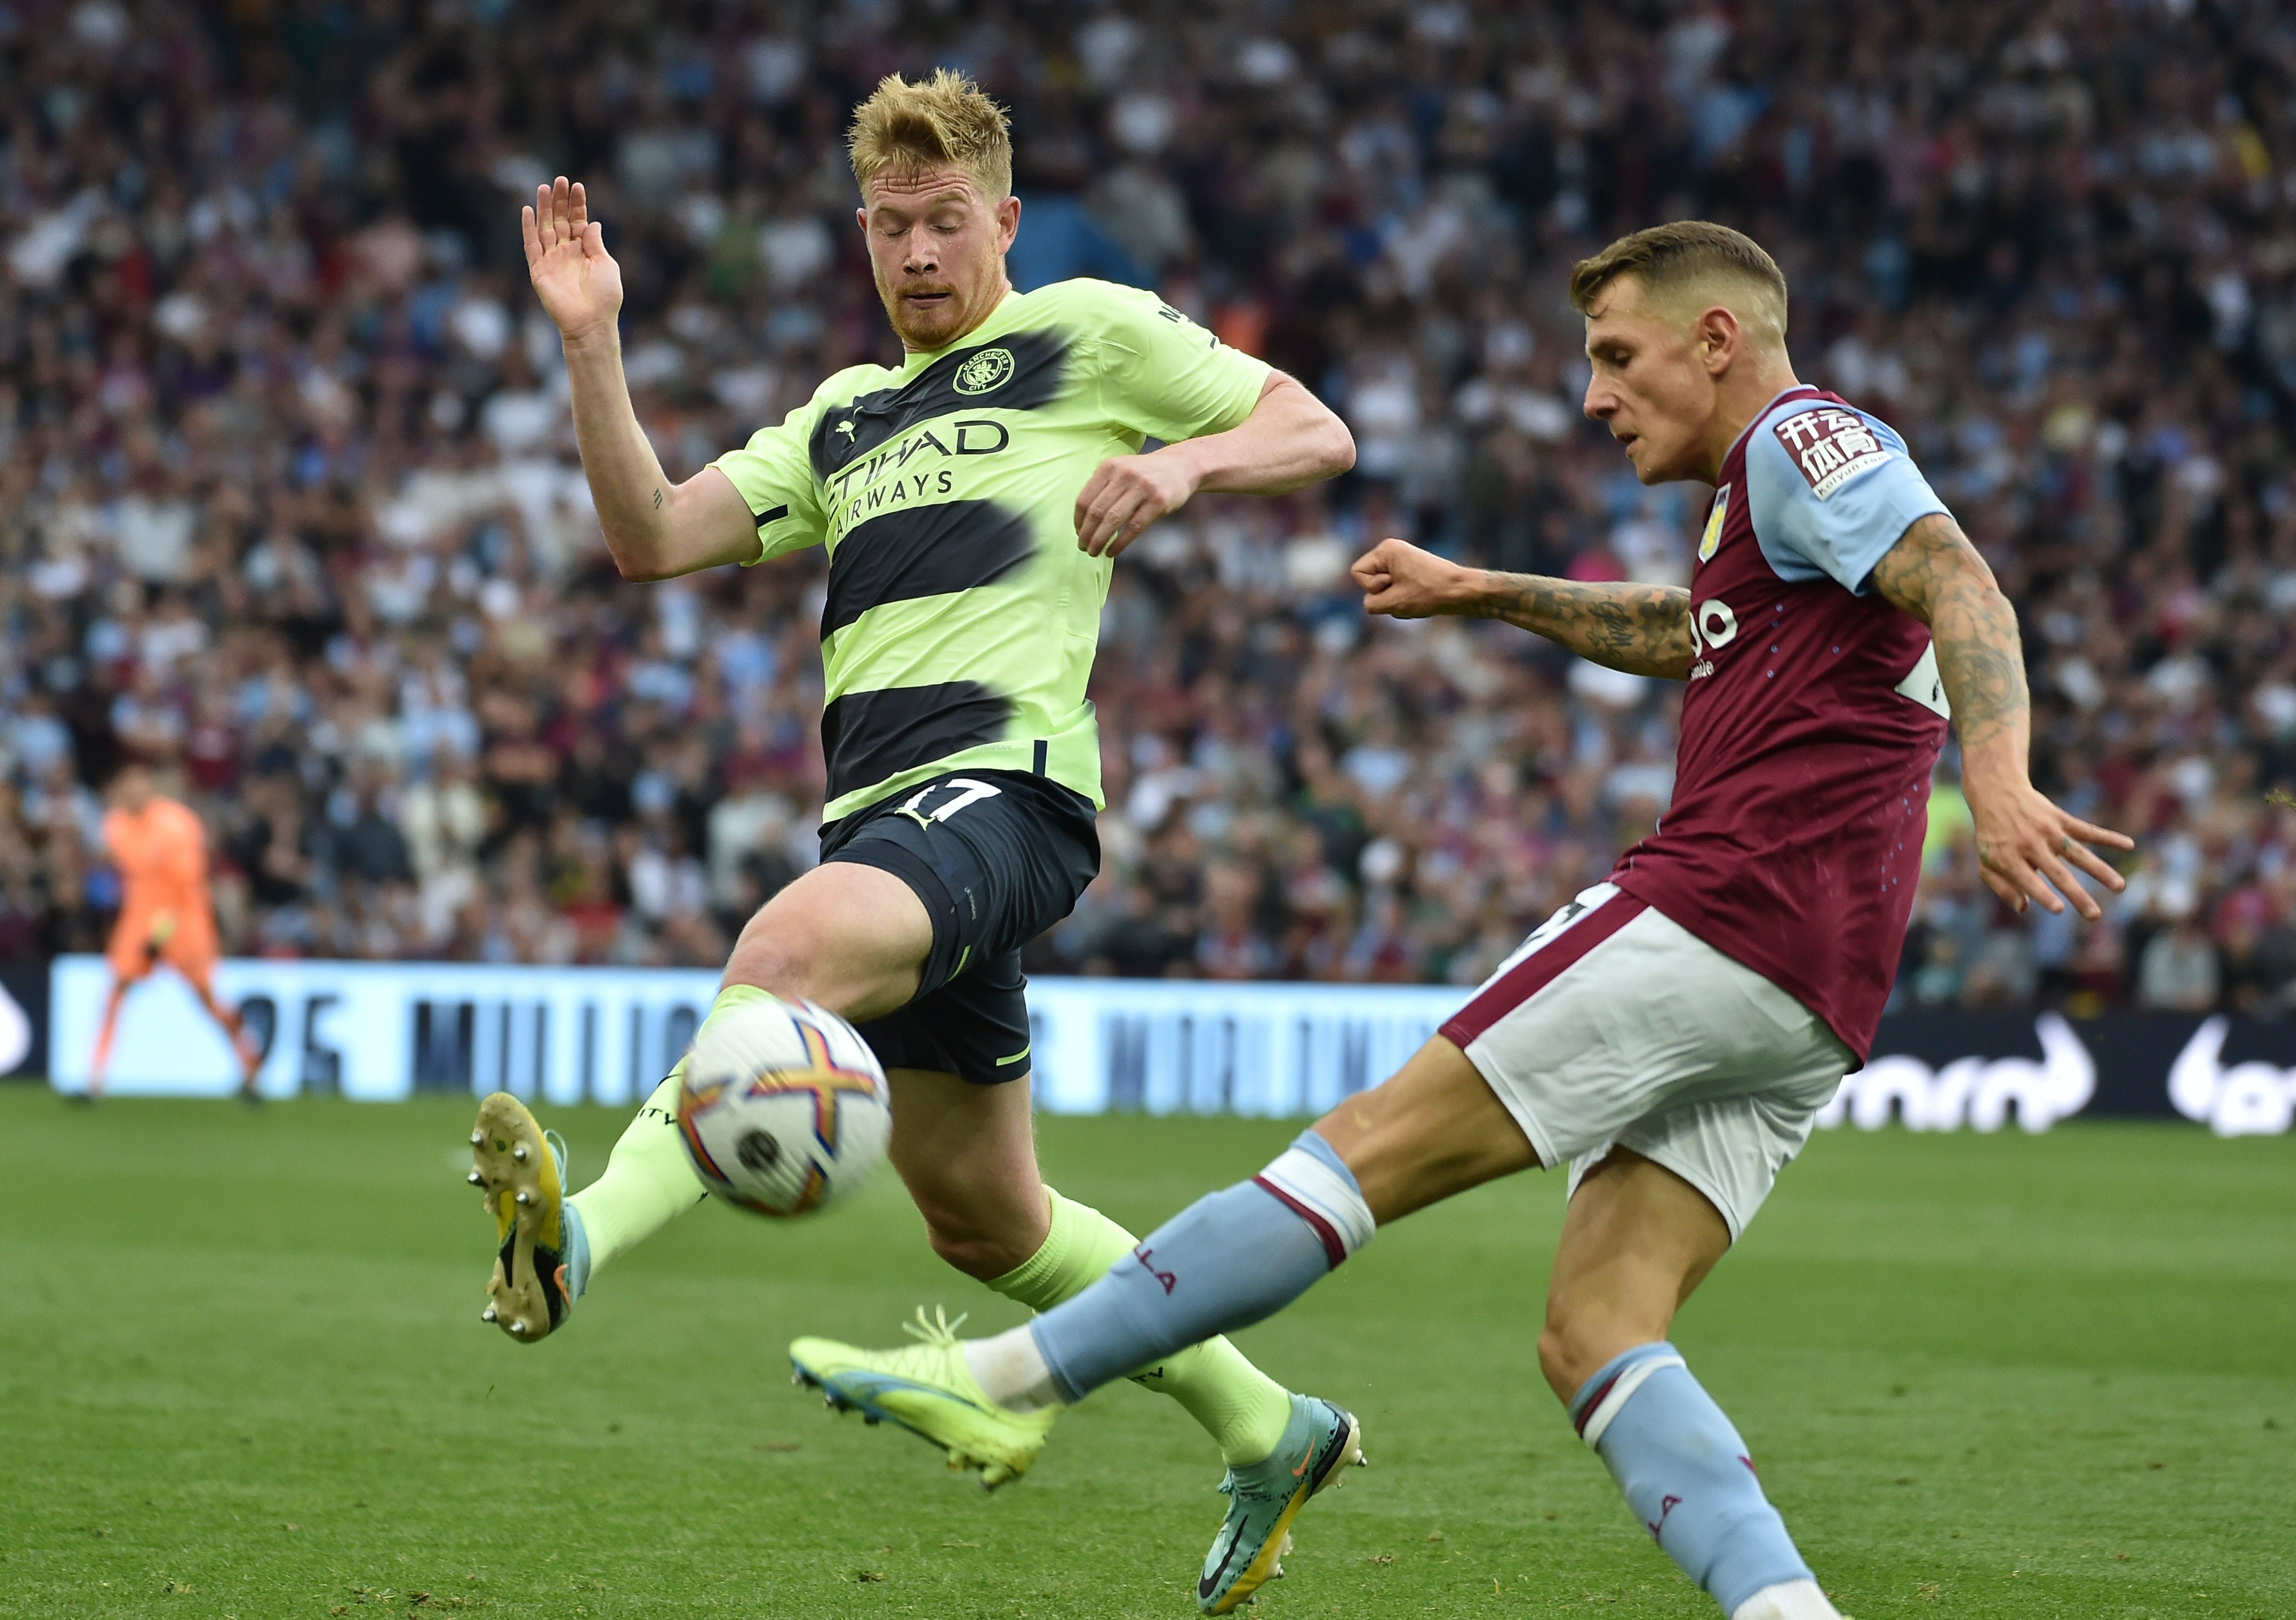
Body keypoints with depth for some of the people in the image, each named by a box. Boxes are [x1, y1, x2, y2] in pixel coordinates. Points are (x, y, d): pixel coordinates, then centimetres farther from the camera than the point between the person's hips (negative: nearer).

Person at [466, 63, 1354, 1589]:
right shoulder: (846, 415, 28)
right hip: (877, 823, 8)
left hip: (1004, 786, -8)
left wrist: (1187, 460, -10)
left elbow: (1319, 434, 10)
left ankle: (579, 1236, -57)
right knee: (987, 1222, 13)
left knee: (785, 953, -37)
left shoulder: (1091, 332, 11)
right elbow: (653, 538, 18)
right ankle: (1265, 1425, 28)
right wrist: (592, 344, 7)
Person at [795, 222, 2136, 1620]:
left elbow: (1962, 586, -18)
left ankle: (1014, 1376, -5)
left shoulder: (1808, 440, -1)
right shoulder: (1763, 499, 28)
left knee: (1377, 1143, -7)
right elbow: (1687, 634, 49)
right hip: (1809, 1004, 10)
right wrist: (1482, 594, 49)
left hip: (1727, 908, -10)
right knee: (1594, 1334, -1)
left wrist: (1997, 781, -34)